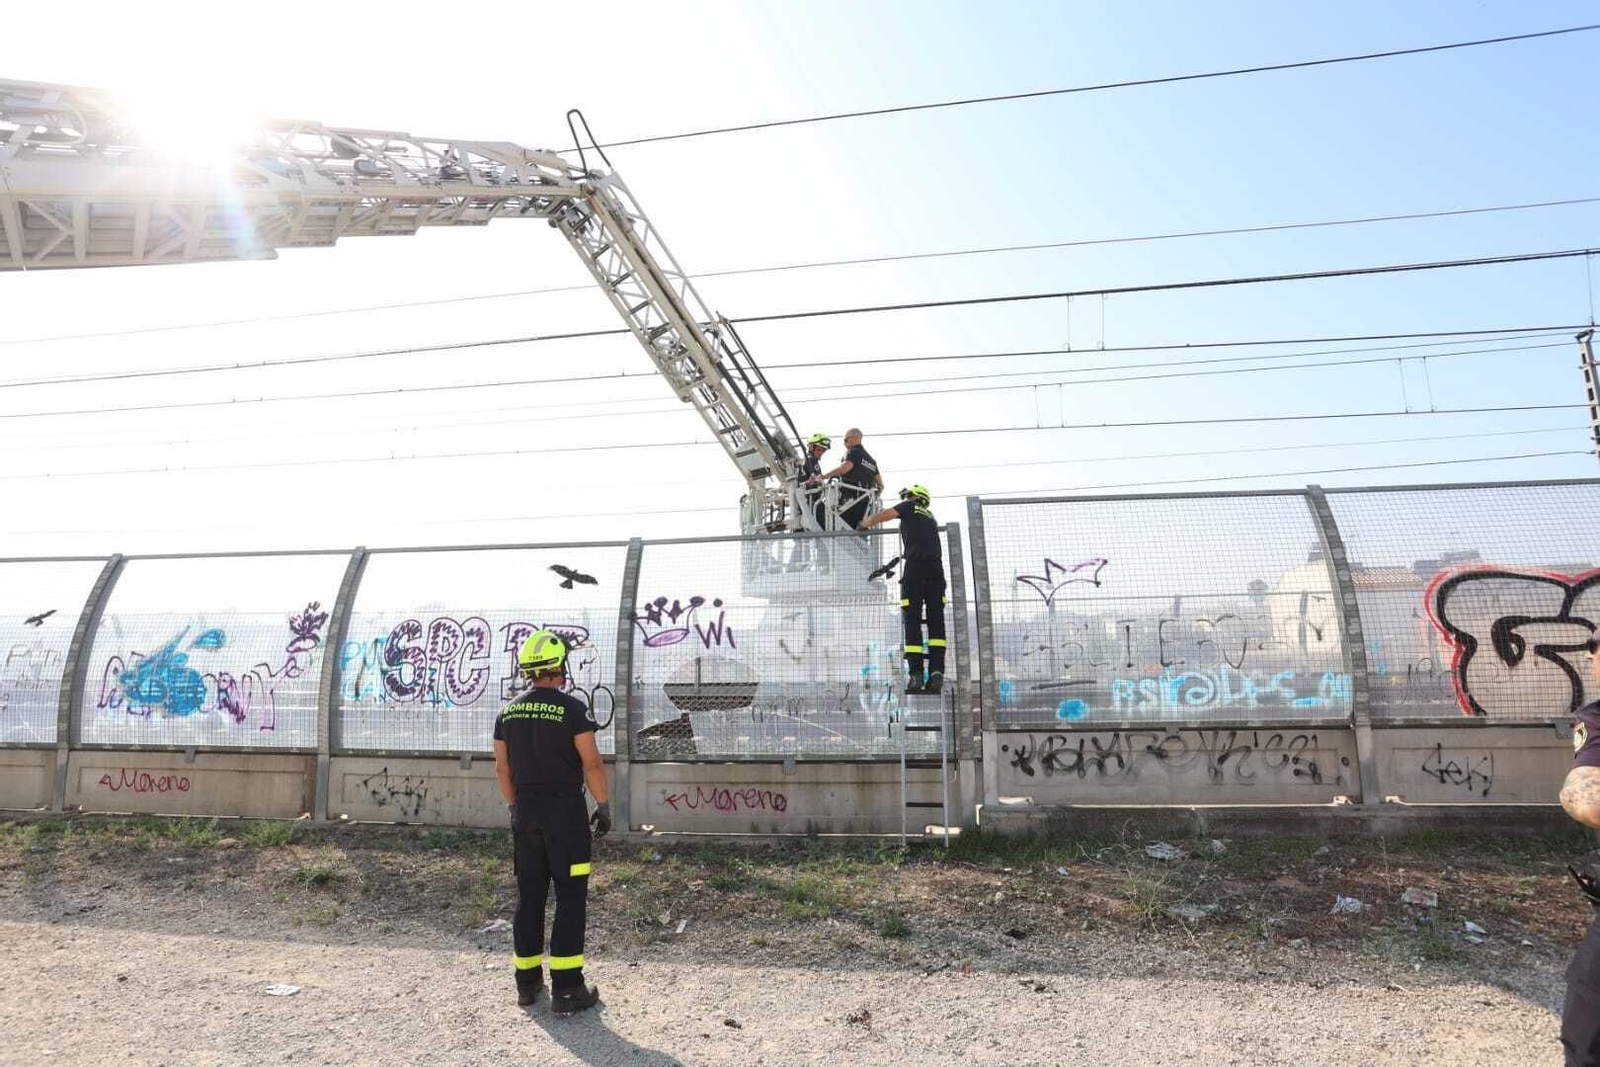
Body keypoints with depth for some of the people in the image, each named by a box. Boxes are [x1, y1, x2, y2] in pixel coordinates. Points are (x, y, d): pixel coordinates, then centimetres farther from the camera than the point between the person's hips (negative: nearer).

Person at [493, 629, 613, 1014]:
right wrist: (604, 807, -2)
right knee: (570, 898, 0)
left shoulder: (508, 713, 5)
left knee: (529, 896, 14)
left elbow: (502, 770, 11)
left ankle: (527, 982, 21)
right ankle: (566, 989, 1)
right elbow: (592, 765, -13)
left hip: (525, 812, 6)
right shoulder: (572, 709, -12)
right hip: (565, 810, -6)